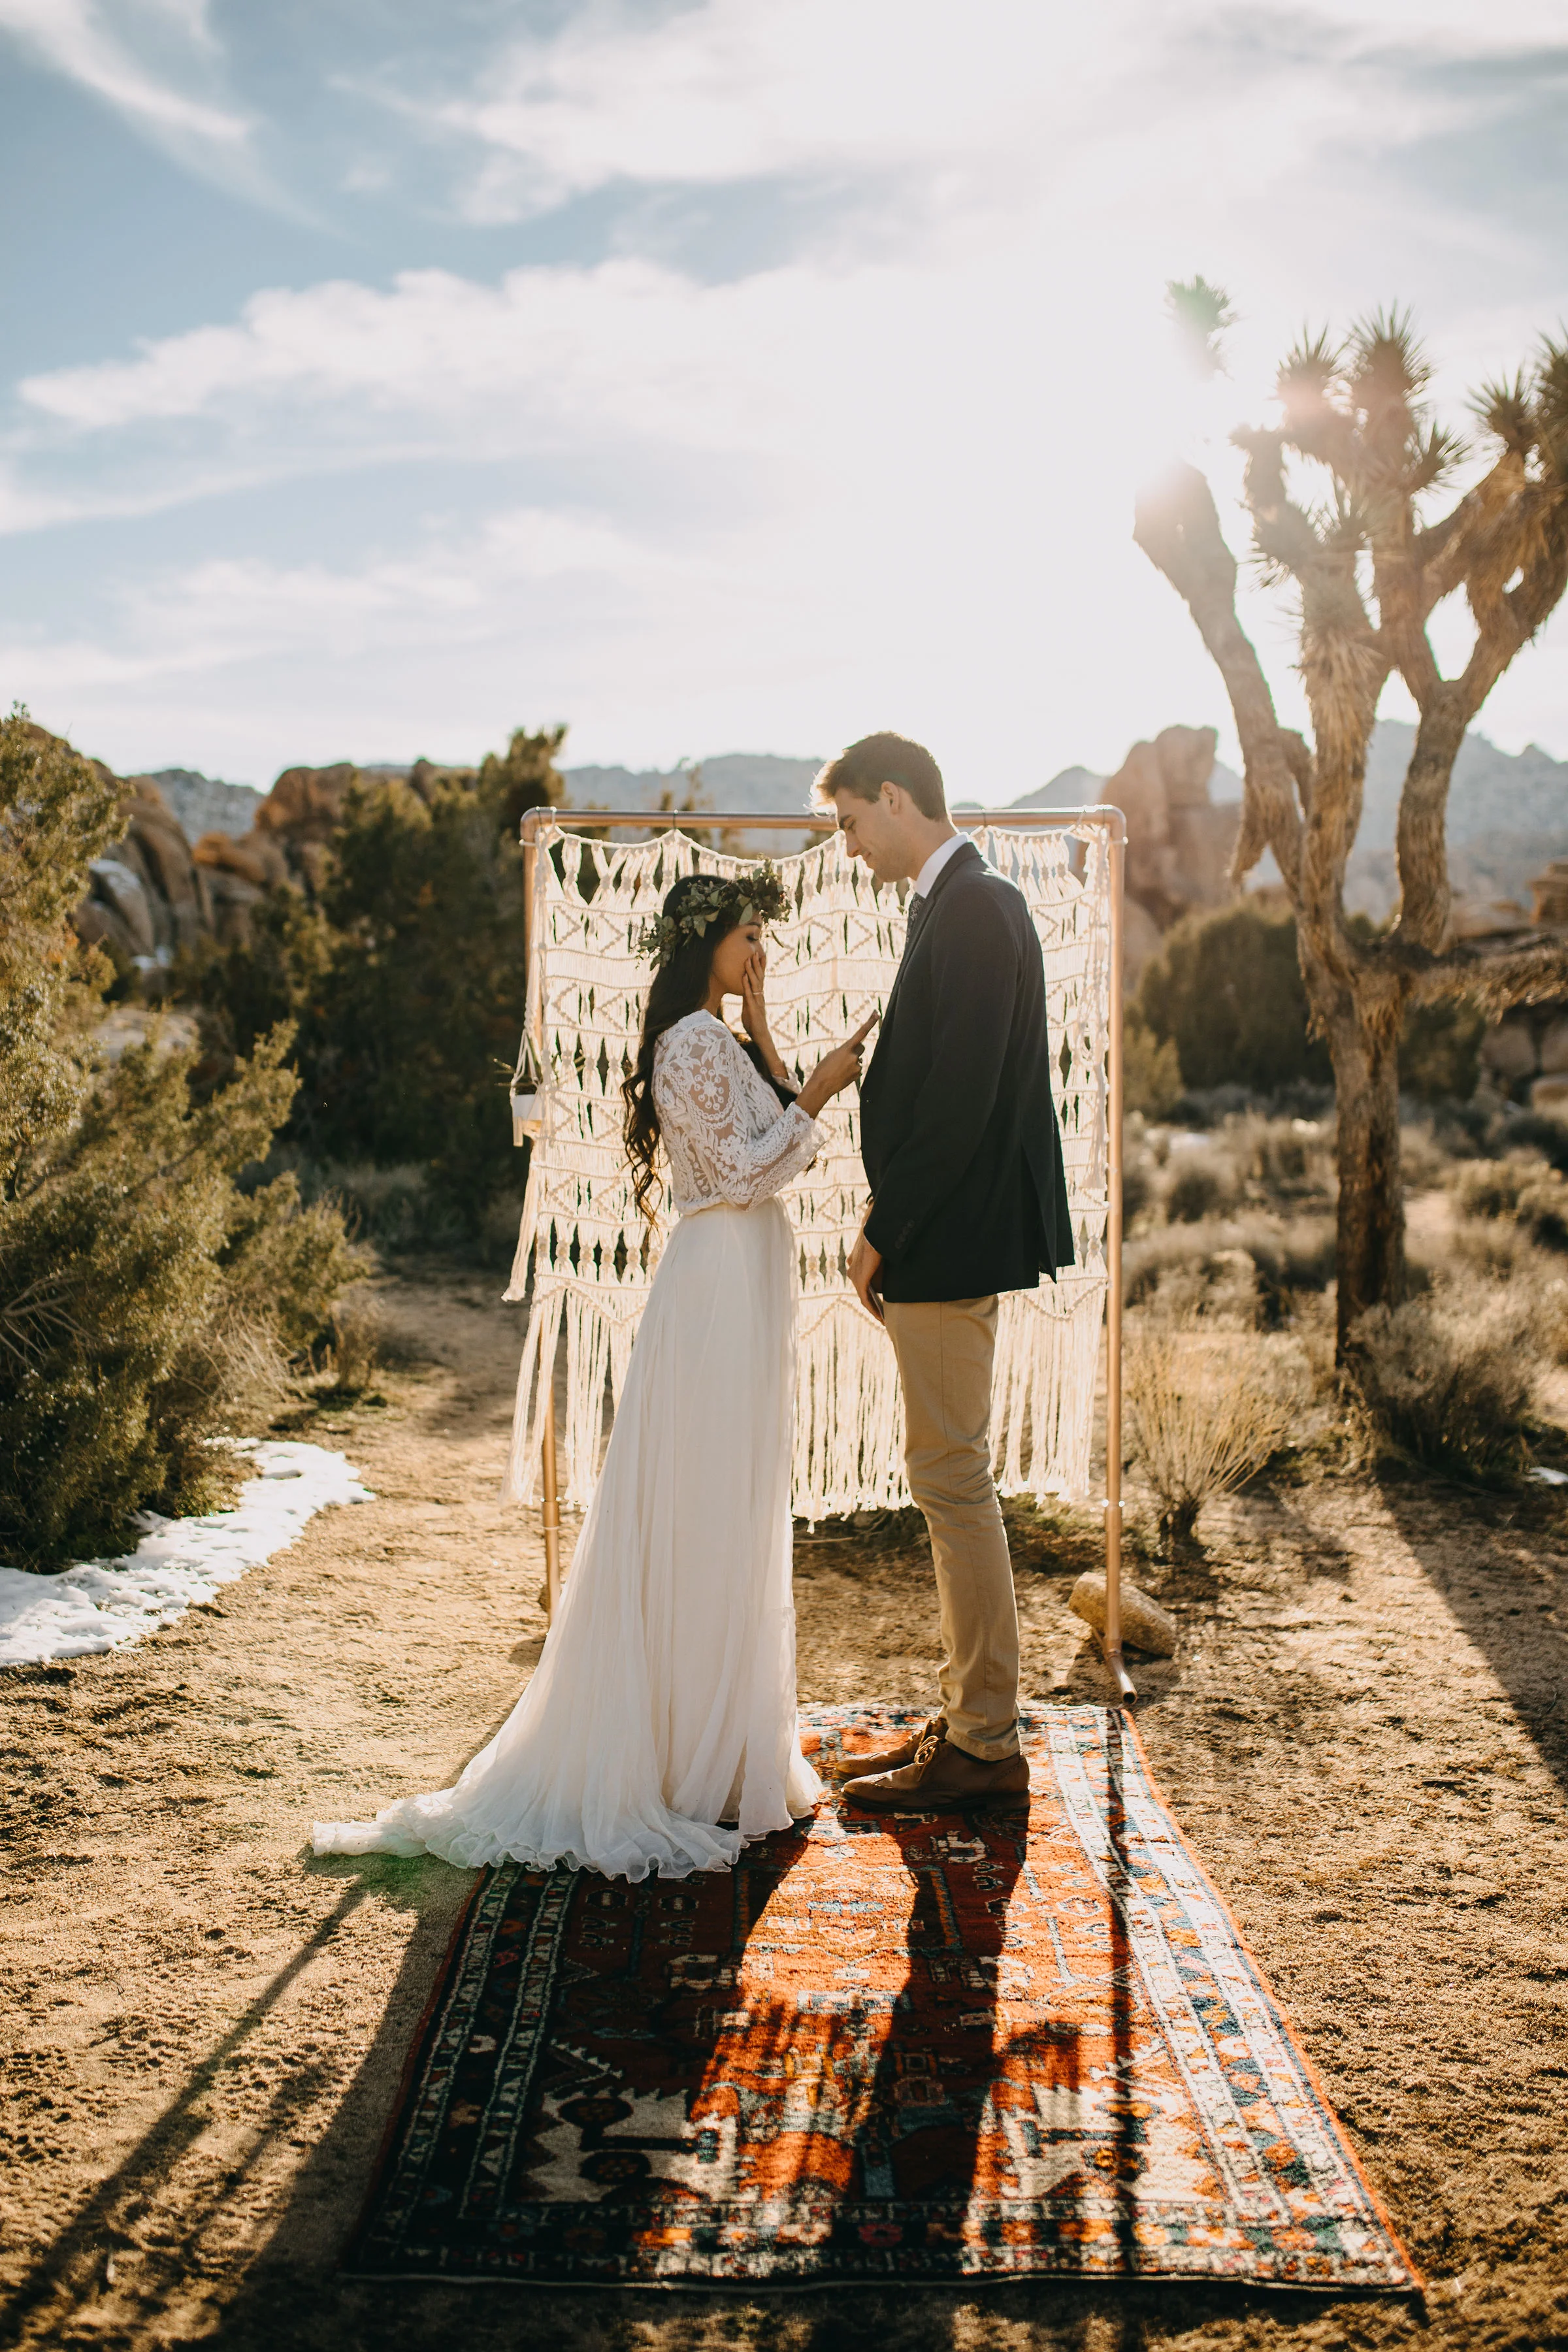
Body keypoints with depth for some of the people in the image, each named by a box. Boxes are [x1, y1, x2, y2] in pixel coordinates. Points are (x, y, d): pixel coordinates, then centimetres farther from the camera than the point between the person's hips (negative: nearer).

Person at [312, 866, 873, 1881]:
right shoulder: (697, 1045, -14)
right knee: (712, 1526, -4)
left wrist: (765, 1038, 8)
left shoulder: (719, 1042, 17)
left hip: (746, 1284, 11)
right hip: (722, 1289, -11)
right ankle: (705, 1765, 6)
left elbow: (783, 1145, 13)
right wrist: (816, 1093, -13)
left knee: (734, 1521, 16)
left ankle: (730, 1743, 27)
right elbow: (745, 1173, -17)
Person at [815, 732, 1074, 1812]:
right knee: (952, 1480, 15)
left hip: (950, 1242, -10)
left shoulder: (970, 913, -16)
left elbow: (959, 1103, -22)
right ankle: (970, 1716, 25)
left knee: (953, 1479, -3)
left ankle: (986, 1747, 7)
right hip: (944, 1241, 10)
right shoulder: (972, 903, 15)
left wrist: (884, 1236, -15)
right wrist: (889, 1222, 13)